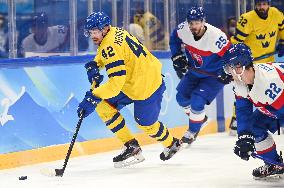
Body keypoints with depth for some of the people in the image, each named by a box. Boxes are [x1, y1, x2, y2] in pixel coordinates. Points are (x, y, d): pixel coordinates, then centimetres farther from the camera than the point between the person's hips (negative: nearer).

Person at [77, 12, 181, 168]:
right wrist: (94, 65, 2)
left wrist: (92, 97, -37)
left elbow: (116, 82, -36)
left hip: (146, 86, -10)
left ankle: (172, 144, 40)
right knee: (103, 106, 0)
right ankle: (131, 146, 7)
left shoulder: (111, 46, -29)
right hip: (131, 80, 10)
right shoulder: (114, 32, 0)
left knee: (146, 124, 10)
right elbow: (103, 54, 23)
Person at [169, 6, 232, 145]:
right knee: (182, 97, 10)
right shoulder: (183, 30, -18)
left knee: (197, 101, -16)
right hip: (194, 71, 7)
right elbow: (174, 39, 5)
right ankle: (201, 119, 35)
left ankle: (193, 131, 9)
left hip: (214, 75, -6)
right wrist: (177, 56, -1)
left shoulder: (216, 37, -35)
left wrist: (227, 73, -30)